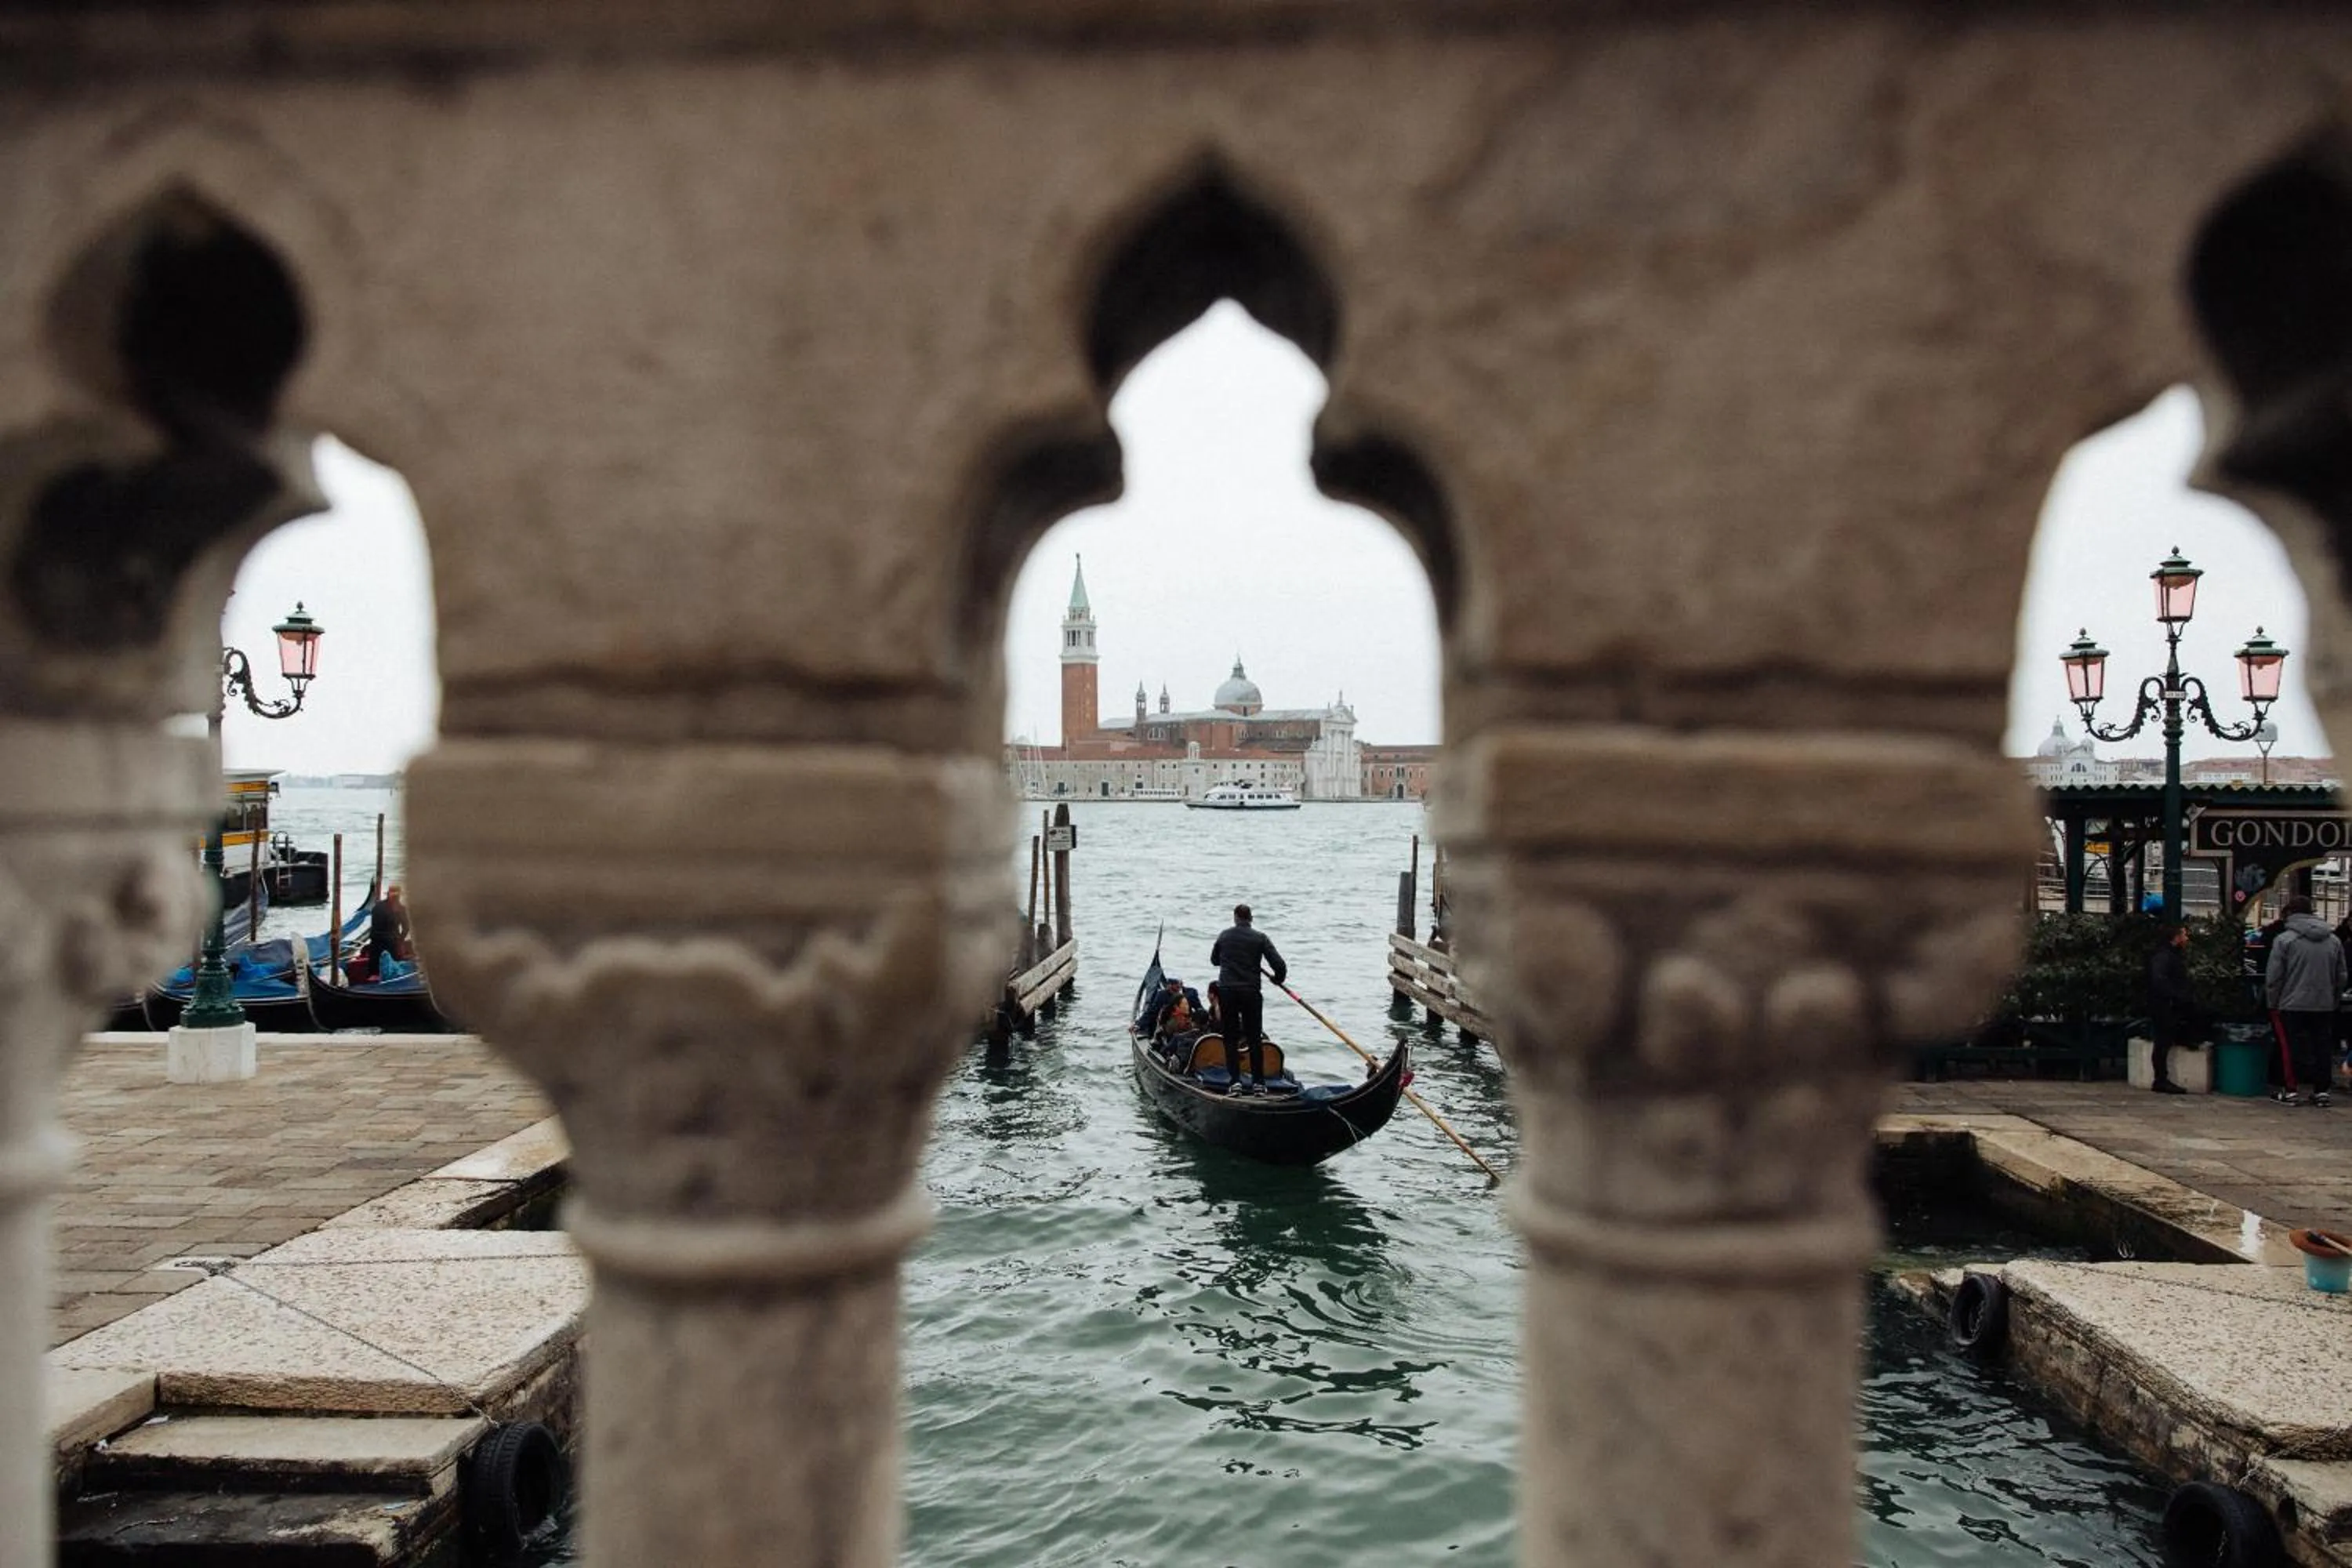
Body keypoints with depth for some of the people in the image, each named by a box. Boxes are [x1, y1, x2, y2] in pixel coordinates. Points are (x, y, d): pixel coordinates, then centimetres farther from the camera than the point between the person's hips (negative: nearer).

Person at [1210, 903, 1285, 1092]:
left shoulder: (1224, 935, 6)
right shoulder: (1260, 938, -2)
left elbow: (1214, 959, 22)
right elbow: (1279, 965, -8)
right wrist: (1278, 979, 12)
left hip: (1226, 991, 1)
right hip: (1251, 993, -1)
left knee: (1230, 1038, 6)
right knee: (1254, 1039, 7)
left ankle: (1235, 1081, -1)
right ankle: (1257, 1082, 6)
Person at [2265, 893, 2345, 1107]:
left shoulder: (2284, 939, -8)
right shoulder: (2333, 940, 8)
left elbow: (2274, 977, -8)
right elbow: (2341, 977, 14)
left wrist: (2272, 1004, 2)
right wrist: (2334, 999, 22)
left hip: (2292, 1005, -4)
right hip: (2325, 1006, 4)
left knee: (2294, 1049, 2)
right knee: (2323, 1048, 10)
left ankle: (2292, 1090, 5)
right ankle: (2321, 1090, 13)